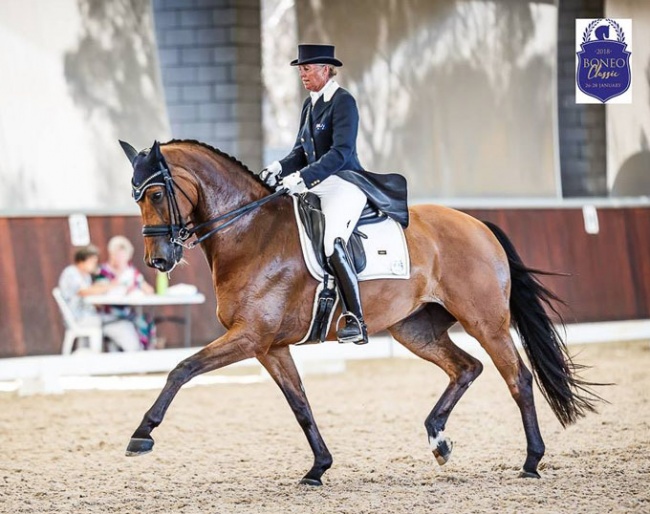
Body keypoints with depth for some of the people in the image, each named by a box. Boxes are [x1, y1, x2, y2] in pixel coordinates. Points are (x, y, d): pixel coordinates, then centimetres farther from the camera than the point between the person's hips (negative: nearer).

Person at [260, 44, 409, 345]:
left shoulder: (343, 102, -10)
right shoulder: (310, 104, 16)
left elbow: (341, 152, -20)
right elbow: (302, 150, 19)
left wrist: (304, 177, -27)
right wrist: (280, 168, -3)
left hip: (345, 183, -10)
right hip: (315, 186, 10)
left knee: (333, 243, -30)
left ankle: (356, 322, -31)